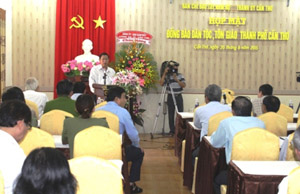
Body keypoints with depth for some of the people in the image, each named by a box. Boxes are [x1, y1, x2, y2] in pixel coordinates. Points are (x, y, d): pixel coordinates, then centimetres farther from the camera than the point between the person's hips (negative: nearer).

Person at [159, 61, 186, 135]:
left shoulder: (180, 76, 5)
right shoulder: (167, 76, 1)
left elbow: (183, 85, -5)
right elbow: (161, 83, -13)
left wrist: (176, 79, -17)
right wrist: (164, 73, -16)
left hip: (178, 97, 1)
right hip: (170, 97, -1)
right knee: (171, 114, 1)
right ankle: (172, 130, 10)